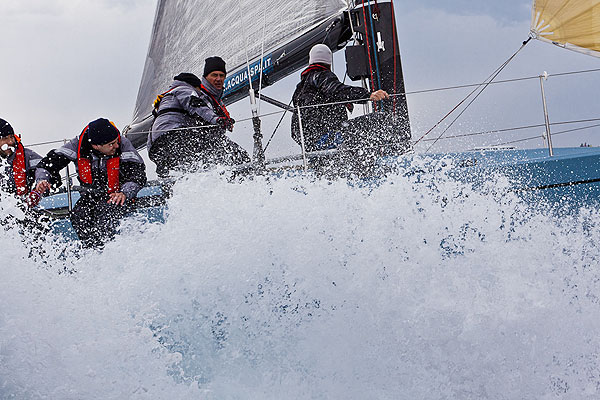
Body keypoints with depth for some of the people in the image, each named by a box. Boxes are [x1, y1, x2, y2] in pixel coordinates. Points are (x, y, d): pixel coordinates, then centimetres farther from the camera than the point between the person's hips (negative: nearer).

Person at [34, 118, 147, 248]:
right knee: (79, 216, -29)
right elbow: (48, 162, -3)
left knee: (107, 209, -35)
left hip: (118, 197, -2)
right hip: (90, 196, 2)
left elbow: (139, 174, -18)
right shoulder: (78, 146, -11)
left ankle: (97, 247, -41)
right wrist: (42, 179, -25)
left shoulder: (123, 145, -14)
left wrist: (124, 192, -37)